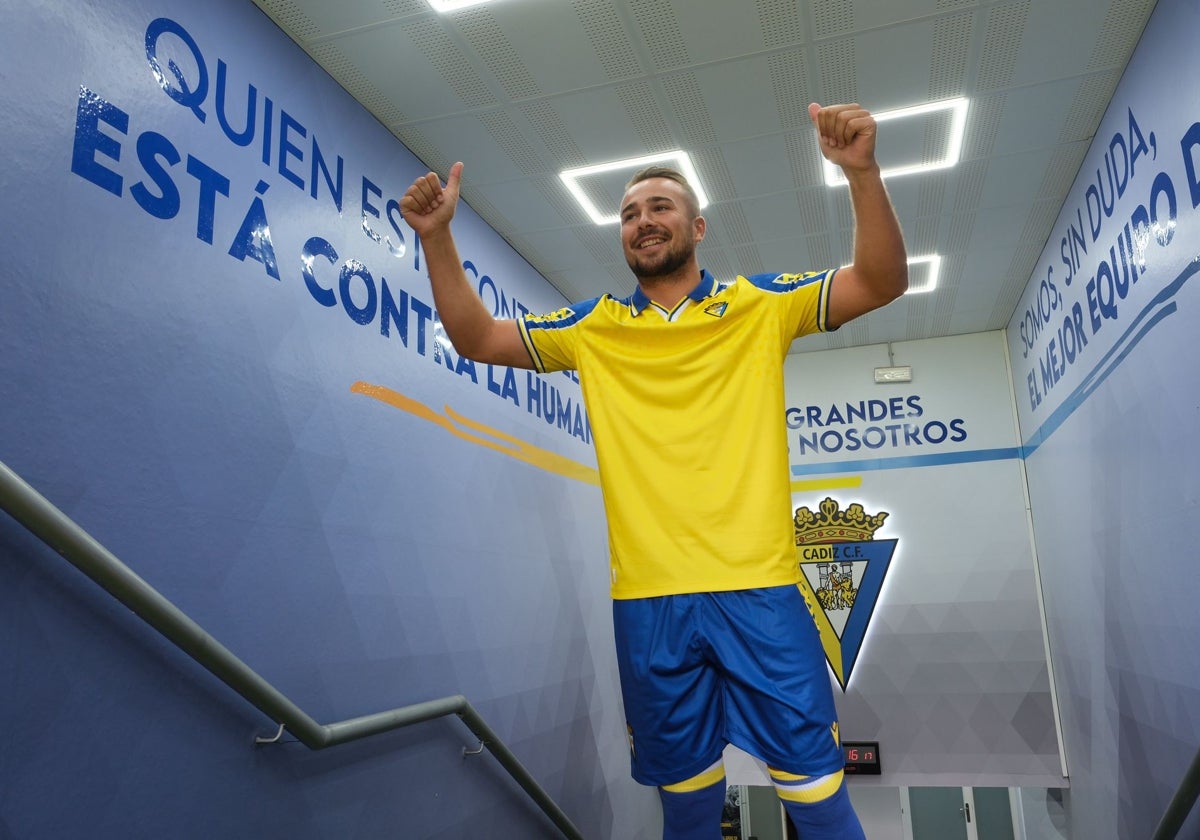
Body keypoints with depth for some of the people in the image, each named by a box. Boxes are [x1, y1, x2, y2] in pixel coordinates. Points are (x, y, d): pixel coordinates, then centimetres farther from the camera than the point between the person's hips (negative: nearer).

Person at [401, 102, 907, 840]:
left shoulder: (760, 304, 4)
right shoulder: (594, 328, 9)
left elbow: (882, 282, -3)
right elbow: (476, 337, 10)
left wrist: (864, 172, -19)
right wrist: (438, 236, -3)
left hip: (758, 588, -1)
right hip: (648, 598, 2)